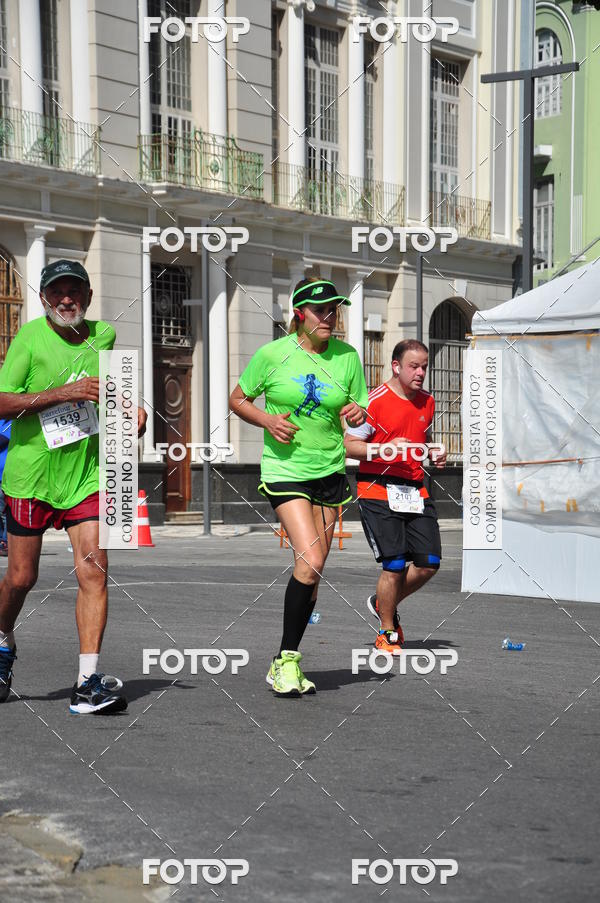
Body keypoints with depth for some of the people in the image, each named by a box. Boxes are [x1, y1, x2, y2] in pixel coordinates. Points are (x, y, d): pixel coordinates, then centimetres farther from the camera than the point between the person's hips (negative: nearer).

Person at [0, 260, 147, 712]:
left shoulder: (104, 335, 7)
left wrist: (130, 406, 10)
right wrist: (62, 392, -24)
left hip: (86, 475, 3)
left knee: (93, 569, -11)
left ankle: (88, 683, -11)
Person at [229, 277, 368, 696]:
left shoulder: (347, 356, 3)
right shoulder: (273, 354, -6)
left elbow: (362, 417, 11)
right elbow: (238, 399, 6)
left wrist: (358, 414, -13)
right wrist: (267, 420, -12)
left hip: (331, 471, 4)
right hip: (285, 470, -4)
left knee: (313, 572, 6)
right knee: (310, 561, -20)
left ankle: (286, 664, 19)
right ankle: (287, 659, -6)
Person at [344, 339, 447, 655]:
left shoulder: (427, 402, 12)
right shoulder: (375, 401, -10)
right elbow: (349, 445, -10)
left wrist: (434, 452, 8)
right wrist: (384, 448, -24)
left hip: (415, 491, 7)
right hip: (378, 492, -6)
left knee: (429, 563, 0)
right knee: (395, 565, -10)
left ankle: (384, 603, 26)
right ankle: (386, 633, 10)